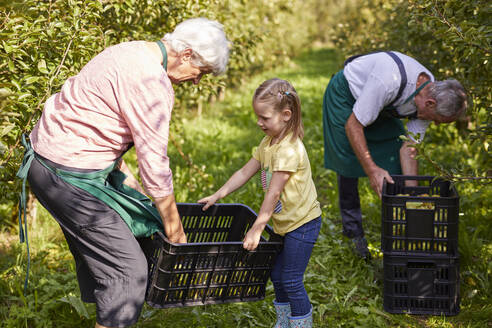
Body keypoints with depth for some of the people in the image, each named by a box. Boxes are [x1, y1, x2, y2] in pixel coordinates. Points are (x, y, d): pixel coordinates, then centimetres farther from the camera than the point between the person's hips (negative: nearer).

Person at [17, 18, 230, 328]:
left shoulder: (133, 53, 11)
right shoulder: (152, 81, -21)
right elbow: (155, 164, -18)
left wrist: (125, 176, 18)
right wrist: (175, 232, -7)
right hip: (69, 174, -11)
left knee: (96, 253, 22)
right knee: (128, 269, -7)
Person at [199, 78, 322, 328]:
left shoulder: (289, 150, -25)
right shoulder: (268, 143, 5)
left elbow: (273, 193, -25)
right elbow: (245, 172, 13)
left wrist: (256, 229, -22)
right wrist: (218, 195, 10)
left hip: (302, 223, -9)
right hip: (284, 223, 9)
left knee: (291, 280, -3)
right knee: (277, 275, 17)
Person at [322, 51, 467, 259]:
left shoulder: (430, 96, -20)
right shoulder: (389, 80, -42)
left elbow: (409, 149, -14)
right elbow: (353, 125, -34)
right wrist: (371, 169, -37)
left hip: (383, 107, 6)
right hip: (345, 95, -5)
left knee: (394, 160, -6)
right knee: (348, 164, -8)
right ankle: (353, 231, 7)